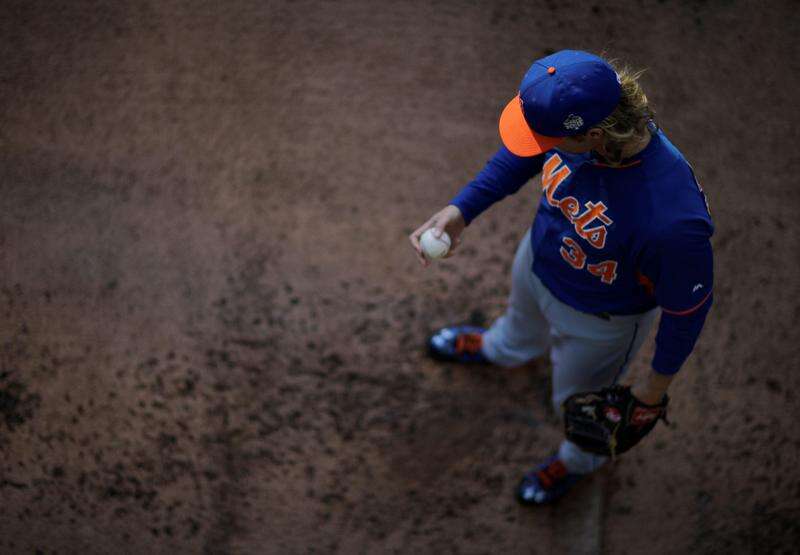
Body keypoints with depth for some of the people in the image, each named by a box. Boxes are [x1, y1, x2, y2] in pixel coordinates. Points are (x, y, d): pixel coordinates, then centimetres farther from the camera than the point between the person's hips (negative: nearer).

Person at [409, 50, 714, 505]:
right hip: (538, 261, 5)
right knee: (523, 326, 40)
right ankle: (499, 349, 79)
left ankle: (582, 459, 66)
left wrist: (658, 383, -12)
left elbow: (688, 305, -27)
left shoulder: (673, 218, -47)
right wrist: (461, 210, -14)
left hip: (600, 320, -5)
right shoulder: (580, 110, -30)